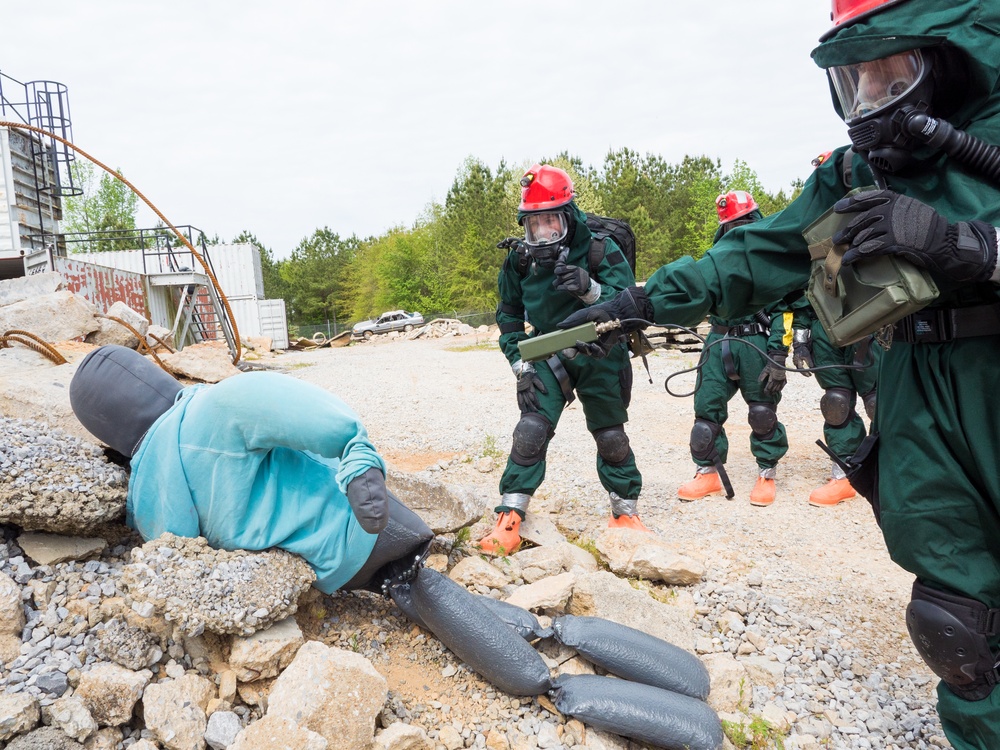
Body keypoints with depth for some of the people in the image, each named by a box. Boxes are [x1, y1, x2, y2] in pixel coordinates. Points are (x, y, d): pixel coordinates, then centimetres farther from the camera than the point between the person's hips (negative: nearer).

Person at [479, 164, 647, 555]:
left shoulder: (600, 249, -15)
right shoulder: (520, 259, -7)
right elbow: (509, 314, 5)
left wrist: (591, 290, -40)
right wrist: (520, 364, -4)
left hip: (599, 356, -1)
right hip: (549, 356, 1)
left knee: (611, 437, 10)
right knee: (531, 431, -13)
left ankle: (625, 512, 30)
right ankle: (508, 521, -6)